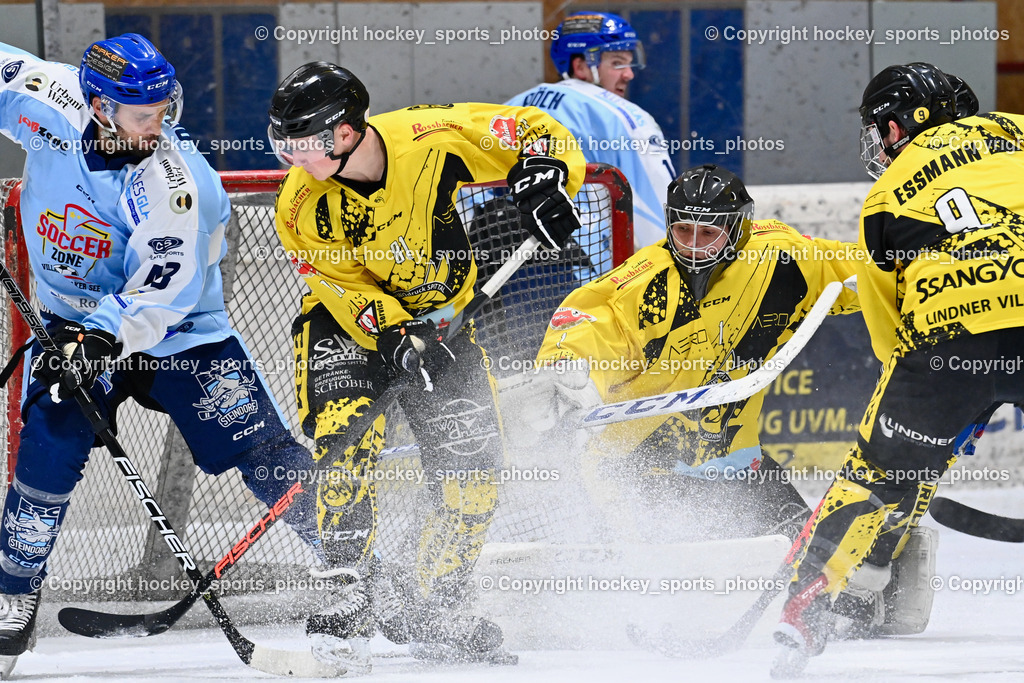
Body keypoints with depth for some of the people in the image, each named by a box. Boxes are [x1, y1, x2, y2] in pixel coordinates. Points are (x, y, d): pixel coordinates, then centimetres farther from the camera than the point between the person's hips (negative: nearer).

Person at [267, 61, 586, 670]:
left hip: (439, 320, 1)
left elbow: (534, 131, -14)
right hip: (348, 323, -1)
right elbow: (349, 290, -16)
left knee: (472, 475, -4)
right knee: (349, 441, -25)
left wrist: (542, 180, -32)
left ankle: (431, 609, 14)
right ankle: (346, 601, -21)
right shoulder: (303, 208, -19)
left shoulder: (429, 139, -23)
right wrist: (396, 338, -31)